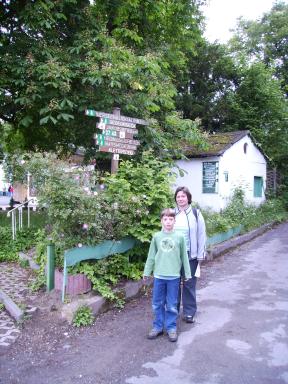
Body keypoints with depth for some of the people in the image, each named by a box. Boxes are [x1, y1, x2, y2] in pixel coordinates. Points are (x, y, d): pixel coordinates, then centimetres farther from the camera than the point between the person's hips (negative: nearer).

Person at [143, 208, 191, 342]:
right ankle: (158, 326, 27)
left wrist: (187, 273, 6)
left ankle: (171, 328, 24)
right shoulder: (156, 236, 0)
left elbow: (184, 257, 3)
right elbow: (151, 256, 6)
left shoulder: (179, 237, -4)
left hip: (174, 276, -1)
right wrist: (146, 272, 9)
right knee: (157, 304, 12)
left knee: (172, 305, 9)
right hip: (159, 276, 2)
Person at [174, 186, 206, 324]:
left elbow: (201, 235, -1)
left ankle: (189, 312, 22)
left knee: (189, 283, 7)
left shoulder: (195, 213, -3)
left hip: (190, 255, -2)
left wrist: (200, 255, -4)